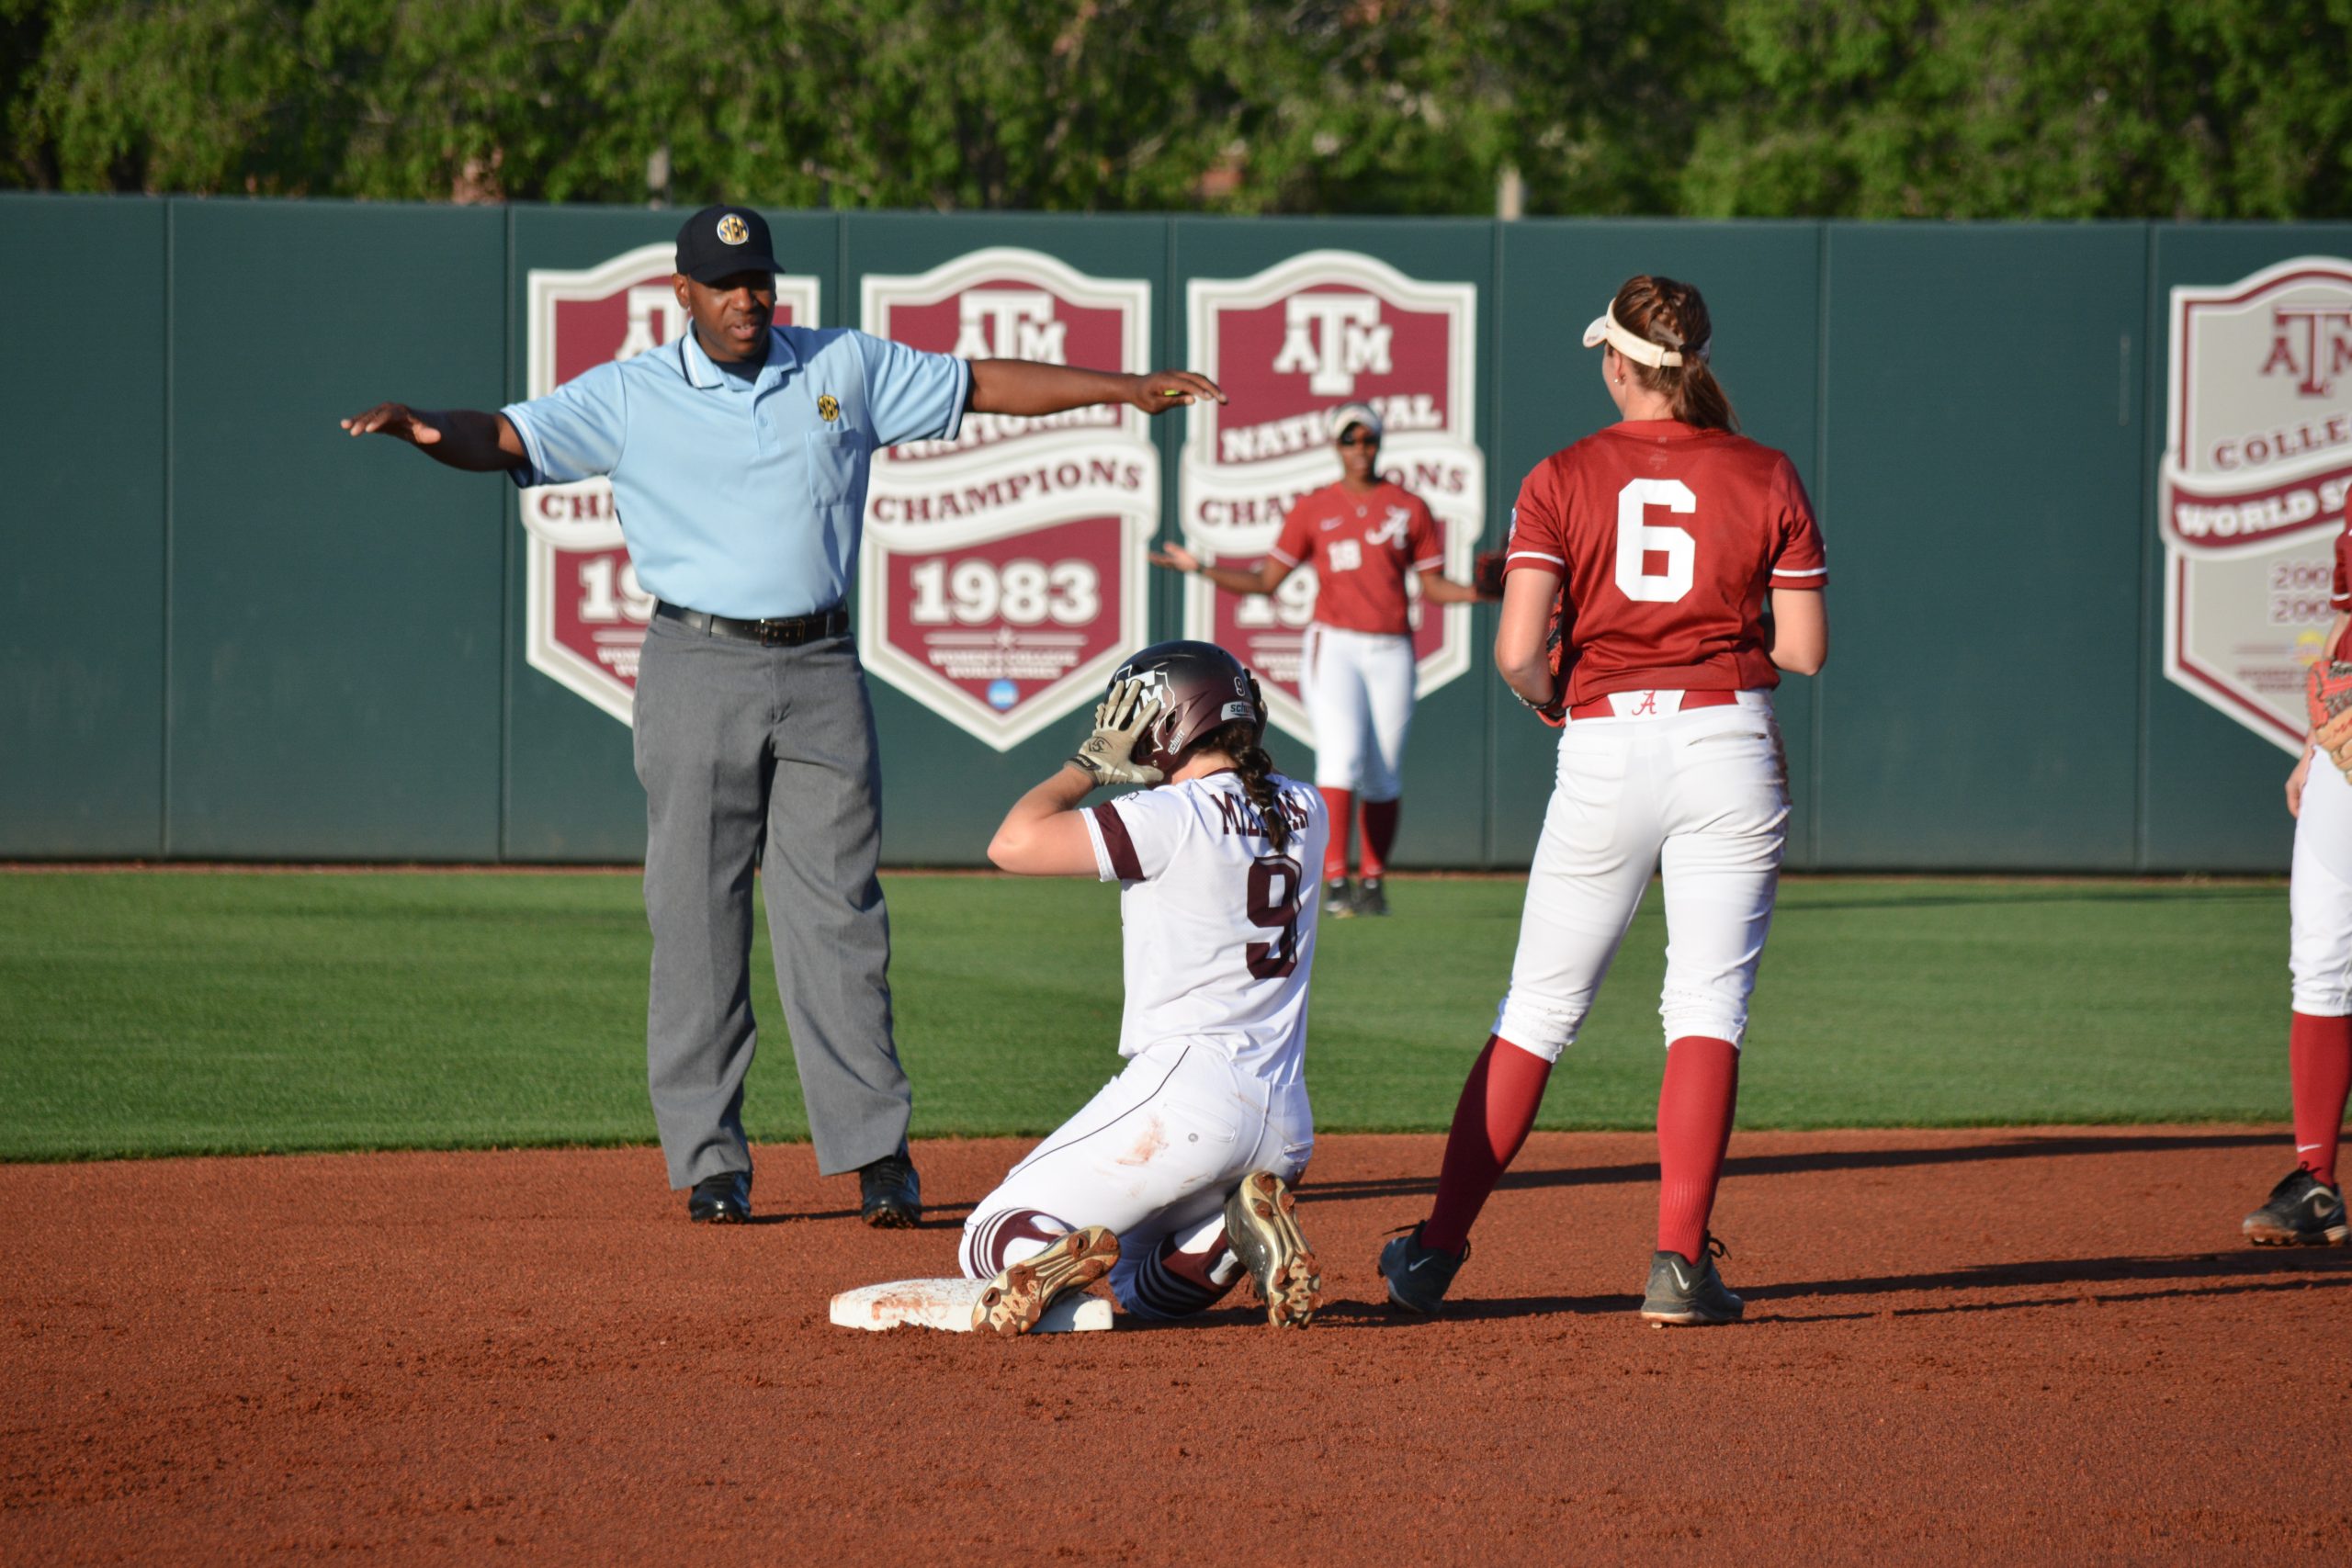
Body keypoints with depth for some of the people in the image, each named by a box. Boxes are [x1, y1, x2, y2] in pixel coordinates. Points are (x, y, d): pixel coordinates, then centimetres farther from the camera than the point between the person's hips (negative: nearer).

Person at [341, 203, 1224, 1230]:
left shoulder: (847, 369, 9)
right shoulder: (628, 396, 3)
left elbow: (981, 385, 14)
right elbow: (507, 438, -6)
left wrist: (1128, 389, 11)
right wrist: (421, 427, -27)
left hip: (820, 672, 1)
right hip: (698, 671, -1)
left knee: (836, 912, -1)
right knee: (697, 919, -2)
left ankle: (876, 1151, 0)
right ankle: (710, 1161, 2)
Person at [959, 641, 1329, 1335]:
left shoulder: (1173, 816, -12)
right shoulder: (1303, 813, 10)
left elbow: (1012, 844, -14)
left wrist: (1087, 765, 1)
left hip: (1184, 1091, -7)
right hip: (1286, 1121, 7)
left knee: (989, 1244, 6)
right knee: (1146, 1288, 27)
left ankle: (1051, 1256, -28)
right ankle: (1249, 1228, -1)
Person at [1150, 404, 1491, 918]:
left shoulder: (1409, 508, 8)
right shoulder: (1313, 508, 7)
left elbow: (1432, 585, 9)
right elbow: (1266, 580, 8)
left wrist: (1480, 591, -8)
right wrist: (1201, 569, -3)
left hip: (1391, 651, 2)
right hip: (1334, 645, -1)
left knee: (1385, 775, 2)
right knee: (1341, 755, -17)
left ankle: (1374, 881, 15)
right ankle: (1335, 880, -21)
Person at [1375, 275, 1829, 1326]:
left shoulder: (1563, 480, 0)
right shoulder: (1766, 478, 3)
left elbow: (1517, 649, -10)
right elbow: (1805, 649, 1)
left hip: (1605, 745, 0)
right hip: (1731, 745, 0)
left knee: (1537, 1011, 9)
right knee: (1708, 1006, 0)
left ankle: (1438, 1250, 11)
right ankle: (1679, 1261, -12)